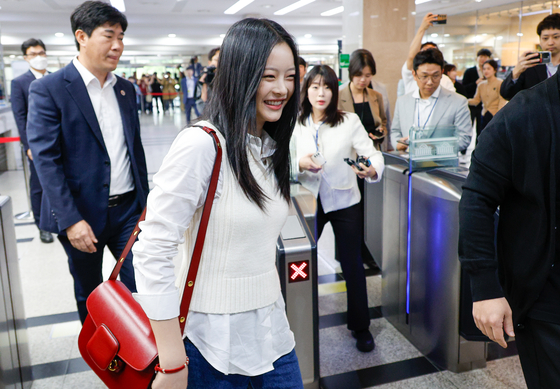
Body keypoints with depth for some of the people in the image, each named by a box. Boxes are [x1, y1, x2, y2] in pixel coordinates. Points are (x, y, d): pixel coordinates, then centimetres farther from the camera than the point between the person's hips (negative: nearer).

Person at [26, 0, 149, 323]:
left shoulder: (126, 89, 9)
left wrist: (145, 201, 12)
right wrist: (70, 220, -20)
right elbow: (45, 158, -15)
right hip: (81, 214, -3)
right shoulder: (48, 89, -9)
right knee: (89, 295, 16)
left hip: (128, 209, 4)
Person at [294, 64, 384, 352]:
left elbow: (372, 153, -9)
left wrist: (372, 170, -32)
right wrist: (300, 164, -23)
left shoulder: (349, 121, -4)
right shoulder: (295, 125, 2)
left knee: (352, 264, 6)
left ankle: (360, 327, 24)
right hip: (308, 201, 2)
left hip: (343, 201, -2)